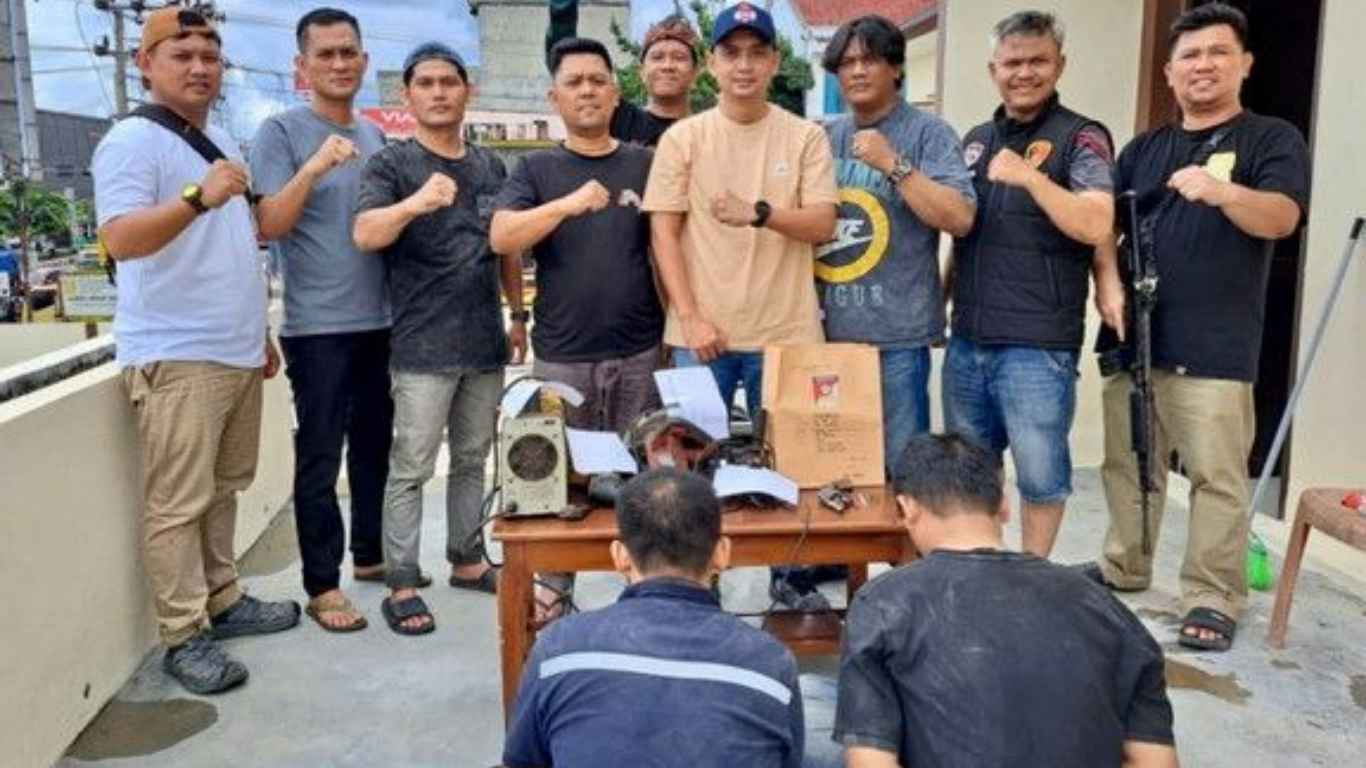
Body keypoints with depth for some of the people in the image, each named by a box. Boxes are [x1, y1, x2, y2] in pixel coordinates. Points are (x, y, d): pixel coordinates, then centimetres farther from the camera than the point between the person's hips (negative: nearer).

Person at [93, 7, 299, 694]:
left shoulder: (221, 140, 17)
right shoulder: (133, 140, -9)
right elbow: (120, 239, -24)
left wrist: (261, 333, 22)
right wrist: (197, 197, -38)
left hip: (236, 353, 8)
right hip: (176, 357, -8)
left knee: (223, 490, 15)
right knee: (178, 504, -4)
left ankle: (222, 600, 27)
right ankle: (183, 637, 4)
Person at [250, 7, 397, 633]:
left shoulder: (375, 136, 13)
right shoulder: (280, 132, -5)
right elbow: (269, 225, -14)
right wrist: (313, 169, -26)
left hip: (380, 320, 6)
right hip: (318, 326, -6)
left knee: (375, 445, 15)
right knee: (320, 456, 0)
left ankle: (369, 553, 30)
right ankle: (322, 585, 9)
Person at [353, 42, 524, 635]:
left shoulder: (490, 165, 12)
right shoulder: (391, 163, -4)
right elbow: (364, 234, -21)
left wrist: (519, 314, 18)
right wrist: (415, 202, -39)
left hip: (485, 343, 6)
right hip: (423, 348, -5)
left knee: (472, 460, 15)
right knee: (411, 469, -1)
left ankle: (467, 560, 28)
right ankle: (401, 585, 7)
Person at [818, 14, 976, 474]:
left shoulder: (928, 133, -2)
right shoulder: (825, 138, 12)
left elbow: (960, 219, -13)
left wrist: (893, 165, -17)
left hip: (895, 333, -5)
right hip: (826, 328, 5)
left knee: (899, 465, 1)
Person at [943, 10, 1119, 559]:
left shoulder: (1080, 138, -4)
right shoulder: (975, 140, 14)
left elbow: (1096, 227, -18)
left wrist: (1029, 176, -24)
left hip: (1037, 344, -6)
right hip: (967, 340, 6)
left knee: (1040, 472, 4)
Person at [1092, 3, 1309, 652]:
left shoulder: (1272, 140, 2)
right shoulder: (1143, 149, 16)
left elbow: (1282, 218, -15)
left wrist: (1221, 191, -34)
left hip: (1214, 350, -5)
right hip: (1131, 340, 5)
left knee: (1217, 476, -2)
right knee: (1127, 464, 14)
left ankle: (1213, 599, 8)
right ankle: (1122, 569, 29)